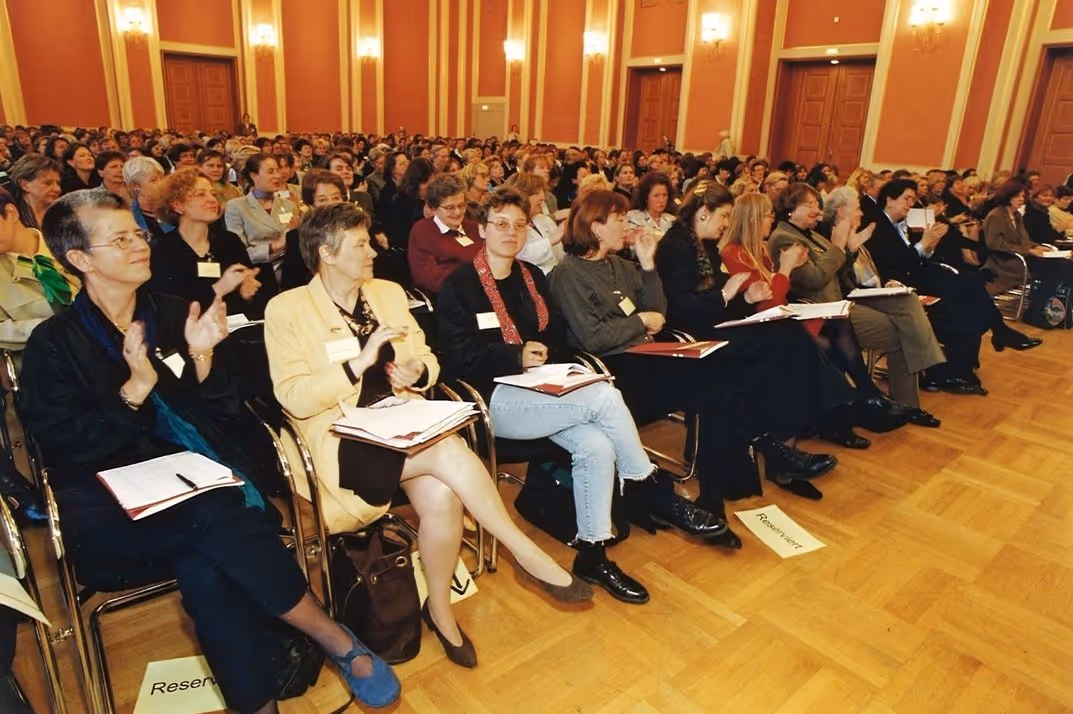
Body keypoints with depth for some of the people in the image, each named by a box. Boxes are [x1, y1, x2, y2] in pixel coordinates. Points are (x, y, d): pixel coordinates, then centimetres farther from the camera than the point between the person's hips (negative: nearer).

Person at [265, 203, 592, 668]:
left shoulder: (389, 293, 14)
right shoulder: (286, 309, -2)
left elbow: (427, 360, 15)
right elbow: (295, 399, -10)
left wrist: (417, 372, -8)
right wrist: (359, 363, -20)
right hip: (342, 438, -4)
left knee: (442, 495, -27)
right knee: (448, 450, -31)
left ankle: (440, 608, -1)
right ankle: (529, 555, -17)